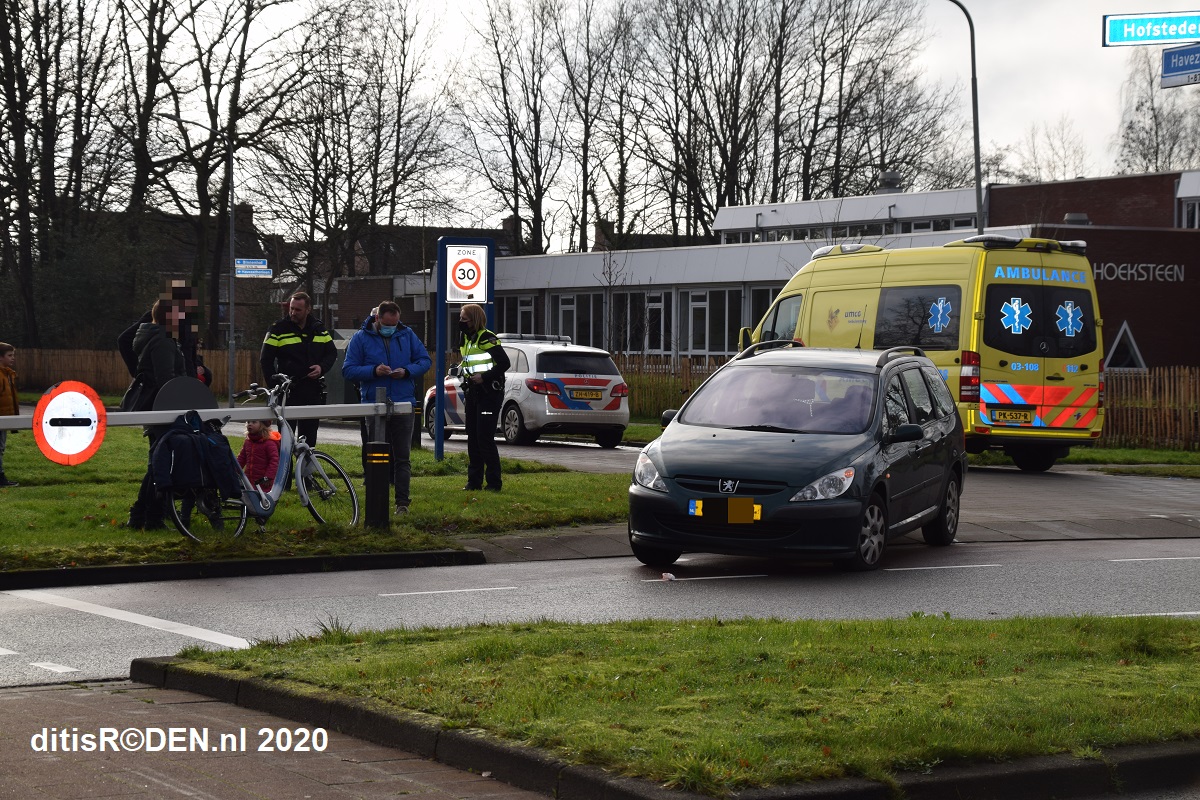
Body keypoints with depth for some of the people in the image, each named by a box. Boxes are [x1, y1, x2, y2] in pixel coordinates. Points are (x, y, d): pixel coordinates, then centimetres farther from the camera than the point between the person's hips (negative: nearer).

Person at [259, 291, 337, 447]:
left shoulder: (319, 329, 10)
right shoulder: (278, 330, -2)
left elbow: (332, 352, 16)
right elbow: (265, 360, -2)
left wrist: (322, 367, -5)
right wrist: (275, 385, -11)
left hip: (313, 390, 4)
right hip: (289, 391, -4)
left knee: (309, 434, 8)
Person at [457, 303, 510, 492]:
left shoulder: (487, 339, -14)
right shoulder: (467, 340, 14)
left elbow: (504, 363, -19)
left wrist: (485, 377, -23)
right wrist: (460, 370, 6)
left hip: (488, 393, -9)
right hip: (472, 393, 9)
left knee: (485, 439, -10)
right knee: (473, 439, 11)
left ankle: (493, 482, -4)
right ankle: (474, 481, 17)